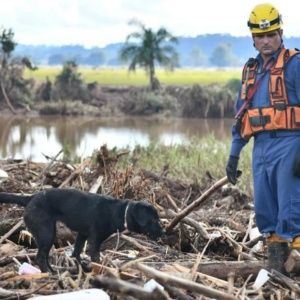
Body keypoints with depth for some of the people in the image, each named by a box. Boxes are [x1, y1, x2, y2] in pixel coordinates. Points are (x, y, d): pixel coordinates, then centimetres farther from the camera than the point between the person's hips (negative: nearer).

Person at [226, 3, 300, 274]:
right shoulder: (251, 70, 18)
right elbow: (241, 115, 22)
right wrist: (234, 154, 19)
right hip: (261, 147, 7)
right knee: (265, 210, 8)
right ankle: (275, 267, 17)